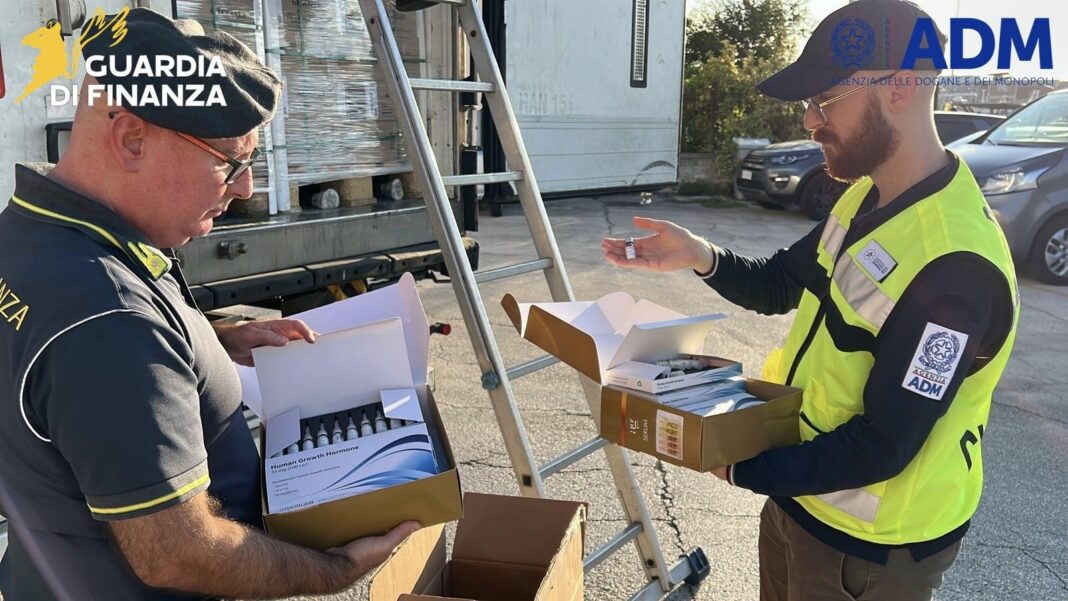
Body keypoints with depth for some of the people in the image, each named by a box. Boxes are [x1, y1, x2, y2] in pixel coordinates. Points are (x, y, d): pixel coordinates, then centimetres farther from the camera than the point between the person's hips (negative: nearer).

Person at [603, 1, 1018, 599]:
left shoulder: (954, 270, -31)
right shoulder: (867, 196, -2)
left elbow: (882, 447, -28)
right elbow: (779, 285, 8)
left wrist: (741, 469, -22)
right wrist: (702, 256, -11)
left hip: (872, 546, -8)